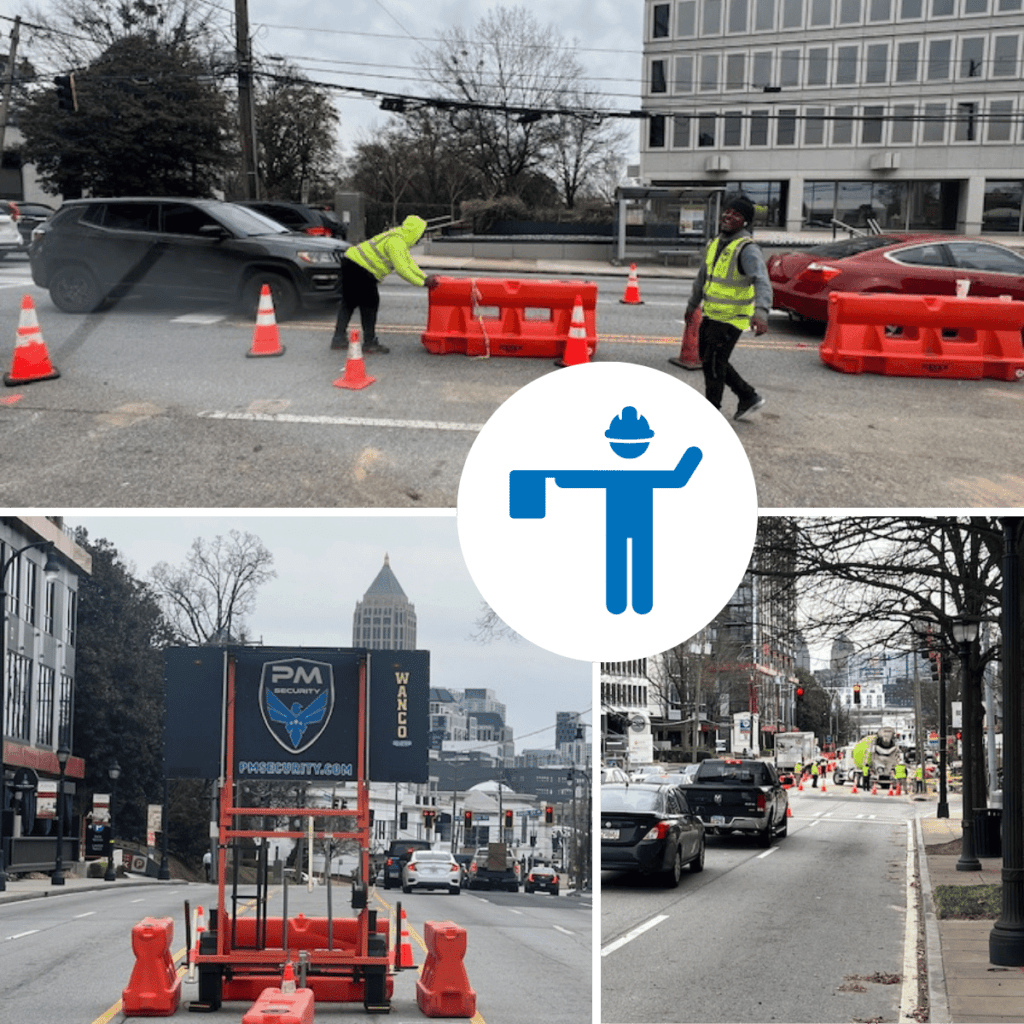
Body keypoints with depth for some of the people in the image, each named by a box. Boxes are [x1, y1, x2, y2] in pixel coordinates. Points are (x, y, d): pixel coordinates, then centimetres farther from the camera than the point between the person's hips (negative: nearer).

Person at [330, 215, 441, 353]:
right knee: (369, 303, -4)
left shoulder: (400, 239, 15)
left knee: (349, 302, 15)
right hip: (359, 269, -11)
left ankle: (339, 339, 21)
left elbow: (409, 263, 21)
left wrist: (425, 277, 14)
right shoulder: (396, 242, -19)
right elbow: (402, 269, -23)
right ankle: (370, 343, -2)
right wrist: (423, 282, -19)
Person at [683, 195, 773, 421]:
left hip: (732, 318, -9)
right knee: (707, 358, 17)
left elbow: (762, 282, -35)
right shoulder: (716, 243, 6)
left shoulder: (748, 249, -20)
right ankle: (748, 398, 28)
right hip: (712, 314, 9)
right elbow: (703, 277, 22)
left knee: (714, 364, -3)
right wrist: (692, 305, 32)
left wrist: (761, 313, -52)